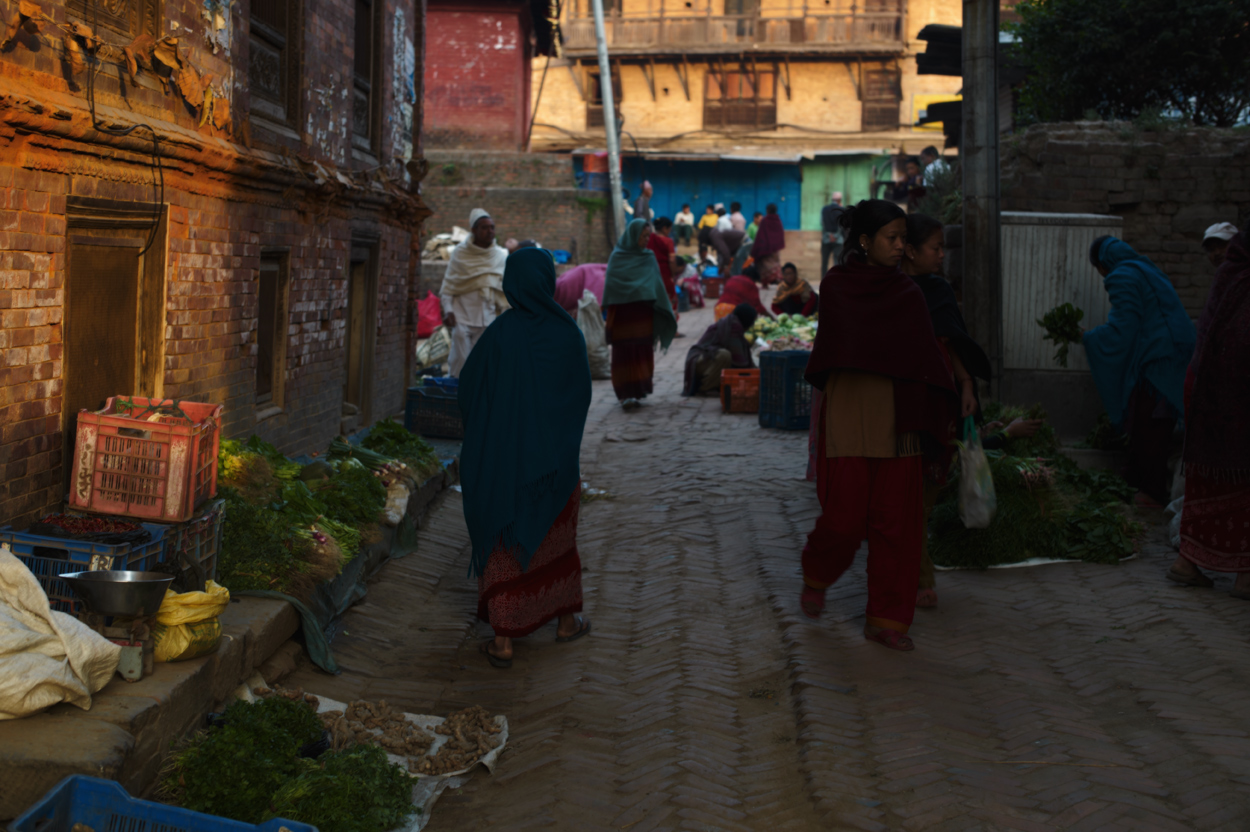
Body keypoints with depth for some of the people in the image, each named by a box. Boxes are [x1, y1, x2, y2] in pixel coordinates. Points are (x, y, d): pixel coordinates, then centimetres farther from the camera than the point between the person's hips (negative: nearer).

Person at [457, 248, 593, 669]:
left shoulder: (498, 334, -15)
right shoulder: (568, 334, -12)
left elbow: (468, 389, -5)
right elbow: (582, 396, 0)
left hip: (503, 457, -1)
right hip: (556, 460, 1)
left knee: (503, 544, 8)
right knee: (556, 537, 20)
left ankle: (502, 642, 9)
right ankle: (566, 620, 34)